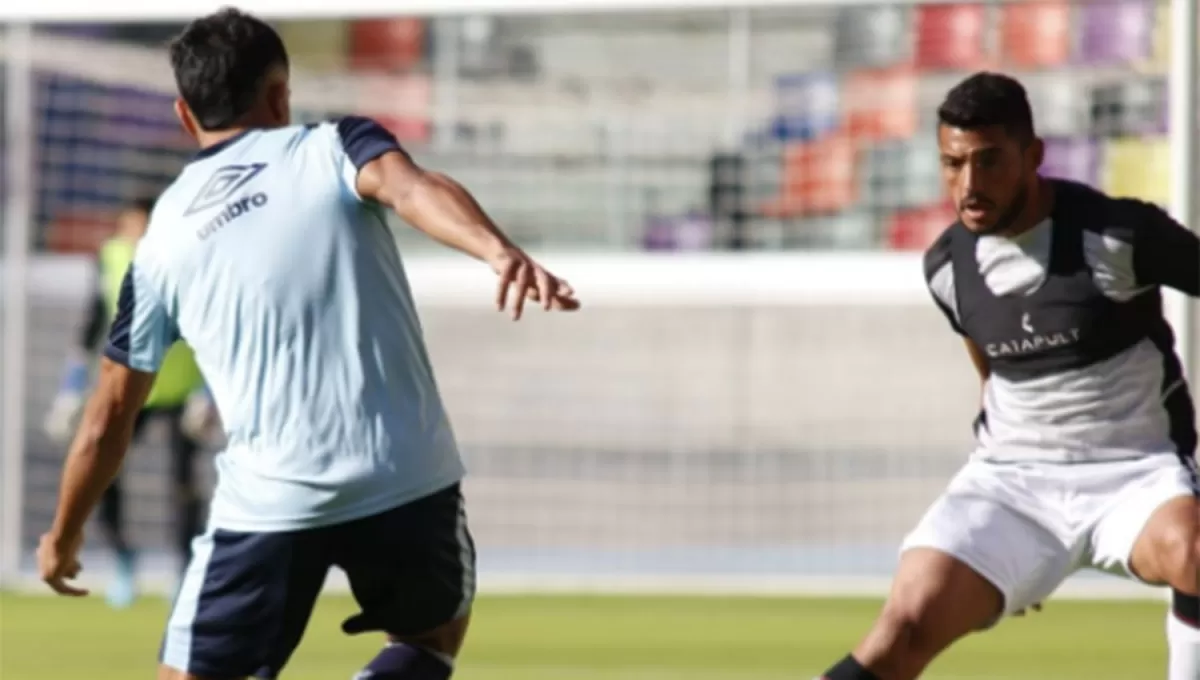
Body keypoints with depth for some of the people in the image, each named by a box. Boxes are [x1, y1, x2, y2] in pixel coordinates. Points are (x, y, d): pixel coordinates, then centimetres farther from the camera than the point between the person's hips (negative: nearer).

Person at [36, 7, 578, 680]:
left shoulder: (163, 239, 12)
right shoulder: (332, 151, 5)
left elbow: (110, 417, 17)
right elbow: (414, 188, -19)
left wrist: (64, 536, 31)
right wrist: (503, 253, -37)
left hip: (267, 500, 0)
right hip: (408, 476, 0)